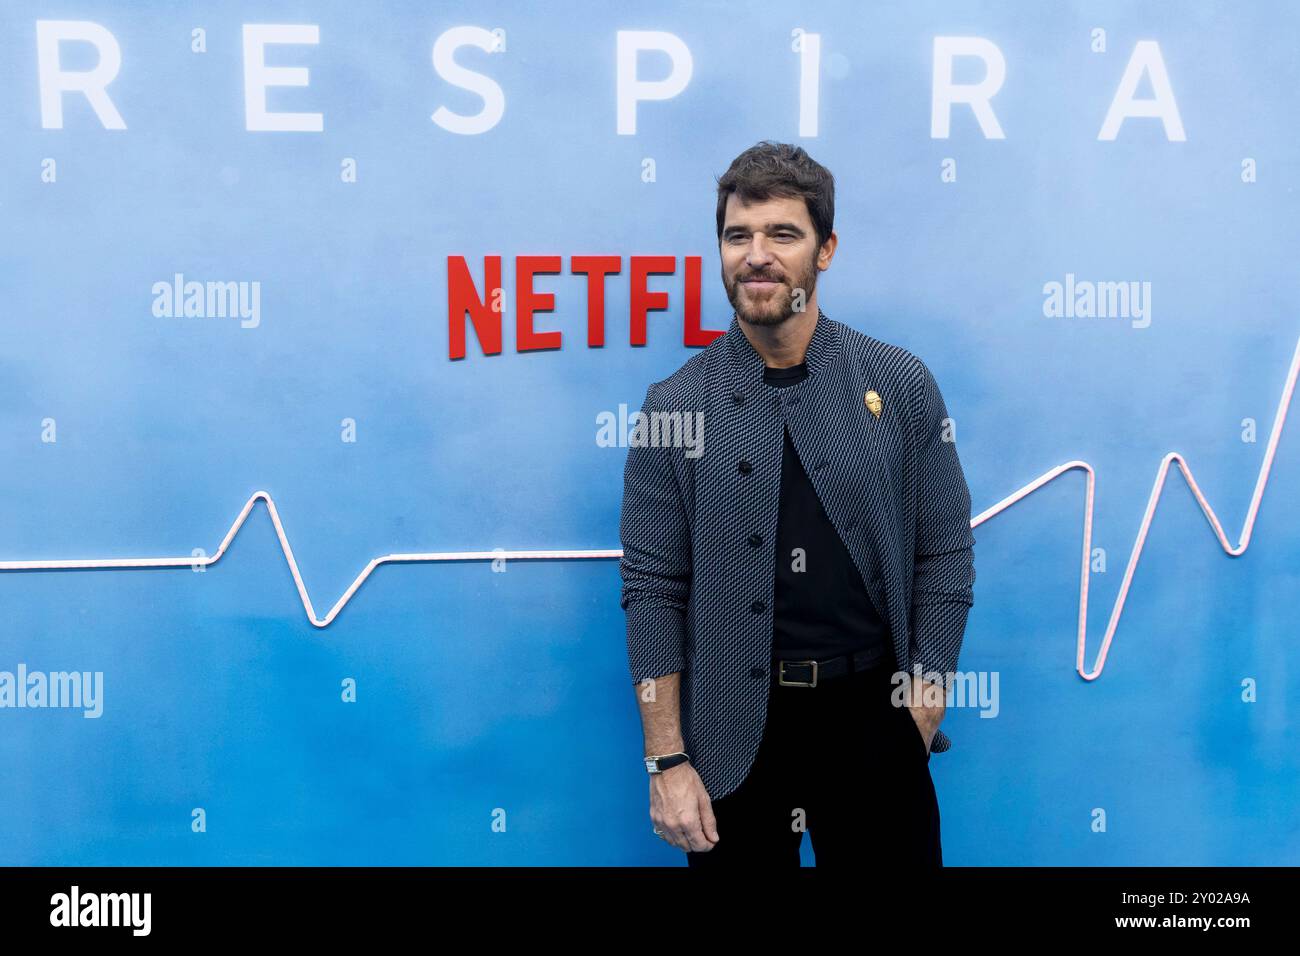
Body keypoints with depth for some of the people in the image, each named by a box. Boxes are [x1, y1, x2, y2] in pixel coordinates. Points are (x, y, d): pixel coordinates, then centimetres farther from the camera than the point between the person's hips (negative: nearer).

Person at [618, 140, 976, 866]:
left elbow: (946, 560, 0)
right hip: (731, 732, 0)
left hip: (871, 713, 1)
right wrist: (666, 760, -6)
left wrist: (915, 732, -3)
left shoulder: (901, 386, -2)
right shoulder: (675, 406, -4)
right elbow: (652, 590, -4)